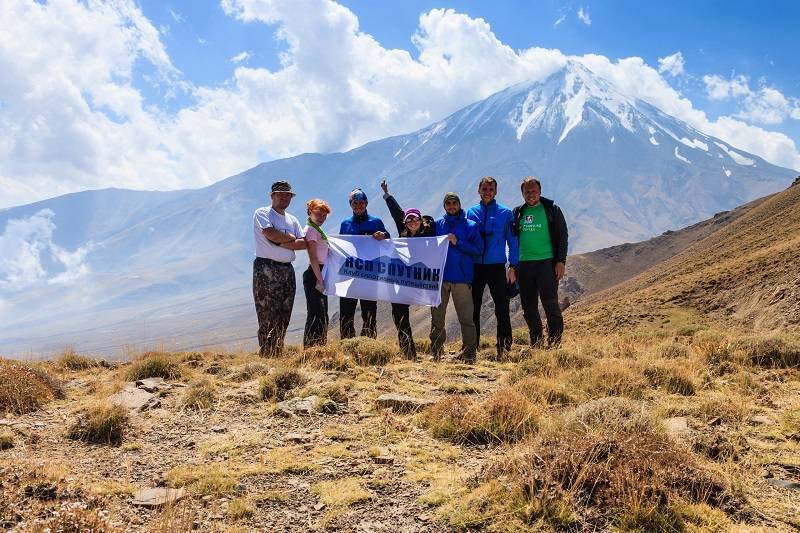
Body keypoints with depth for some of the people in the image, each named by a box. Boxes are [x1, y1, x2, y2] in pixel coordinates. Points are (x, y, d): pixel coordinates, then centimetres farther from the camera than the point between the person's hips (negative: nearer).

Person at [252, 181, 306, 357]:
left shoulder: (293, 220, 19)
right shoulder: (262, 213, 0)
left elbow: (303, 243, 4)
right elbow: (271, 234, -19)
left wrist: (281, 242, -9)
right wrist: (291, 238, -3)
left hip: (287, 270, 7)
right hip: (266, 269, -7)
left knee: (283, 318, 9)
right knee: (268, 318, -9)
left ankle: (278, 354, 18)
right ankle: (266, 356, -5)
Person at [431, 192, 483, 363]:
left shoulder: (470, 226, 6)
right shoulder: (437, 225, 12)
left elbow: (478, 250, -1)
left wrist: (458, 243, -11)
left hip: (462, 278, -2)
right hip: (439, 277, 3)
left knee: (466, 317, -4)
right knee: (437, 317, 6)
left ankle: (469, 353, 4)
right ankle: (436, 352, 17)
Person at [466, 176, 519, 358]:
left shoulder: (505, 213, 1)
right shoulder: (471, 212, 7)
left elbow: (513, 241, 2)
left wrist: (513, 266, -5)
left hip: (497, 266, -2)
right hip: (475, 266, 3)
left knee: (502, 309, -3)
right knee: (473, 309, 8)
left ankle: (504, 348, 6)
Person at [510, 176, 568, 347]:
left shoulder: (552, 210, 3)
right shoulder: (517, 212, 13)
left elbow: (563, 236, 1)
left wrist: (561, 261, -9)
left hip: (546, 263, -4)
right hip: (524, 264, 4)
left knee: (550, 304, -10)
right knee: (529, 308, 7)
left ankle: (555, 344, -4)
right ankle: (536, 344, 17)